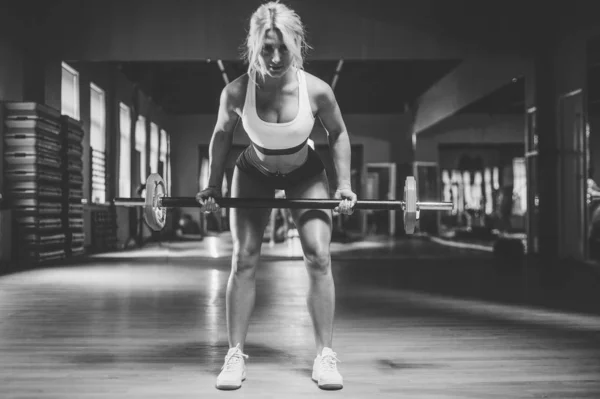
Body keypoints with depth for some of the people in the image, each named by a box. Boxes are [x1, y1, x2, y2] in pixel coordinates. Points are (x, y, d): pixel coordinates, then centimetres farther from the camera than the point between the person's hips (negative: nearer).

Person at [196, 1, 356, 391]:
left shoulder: (317, 90, -29)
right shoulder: (236, 91, -28)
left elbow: (338, 133, -8)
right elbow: (222, 134, -6)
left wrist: (345, 184, -11)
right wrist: (213, 185, -6)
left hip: (306, 174, 0)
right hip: (254, 173, 1)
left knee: (319, 257, -12)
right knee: (243, 260, -8)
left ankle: (325, 356, -2)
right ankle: (236, 356, 1)